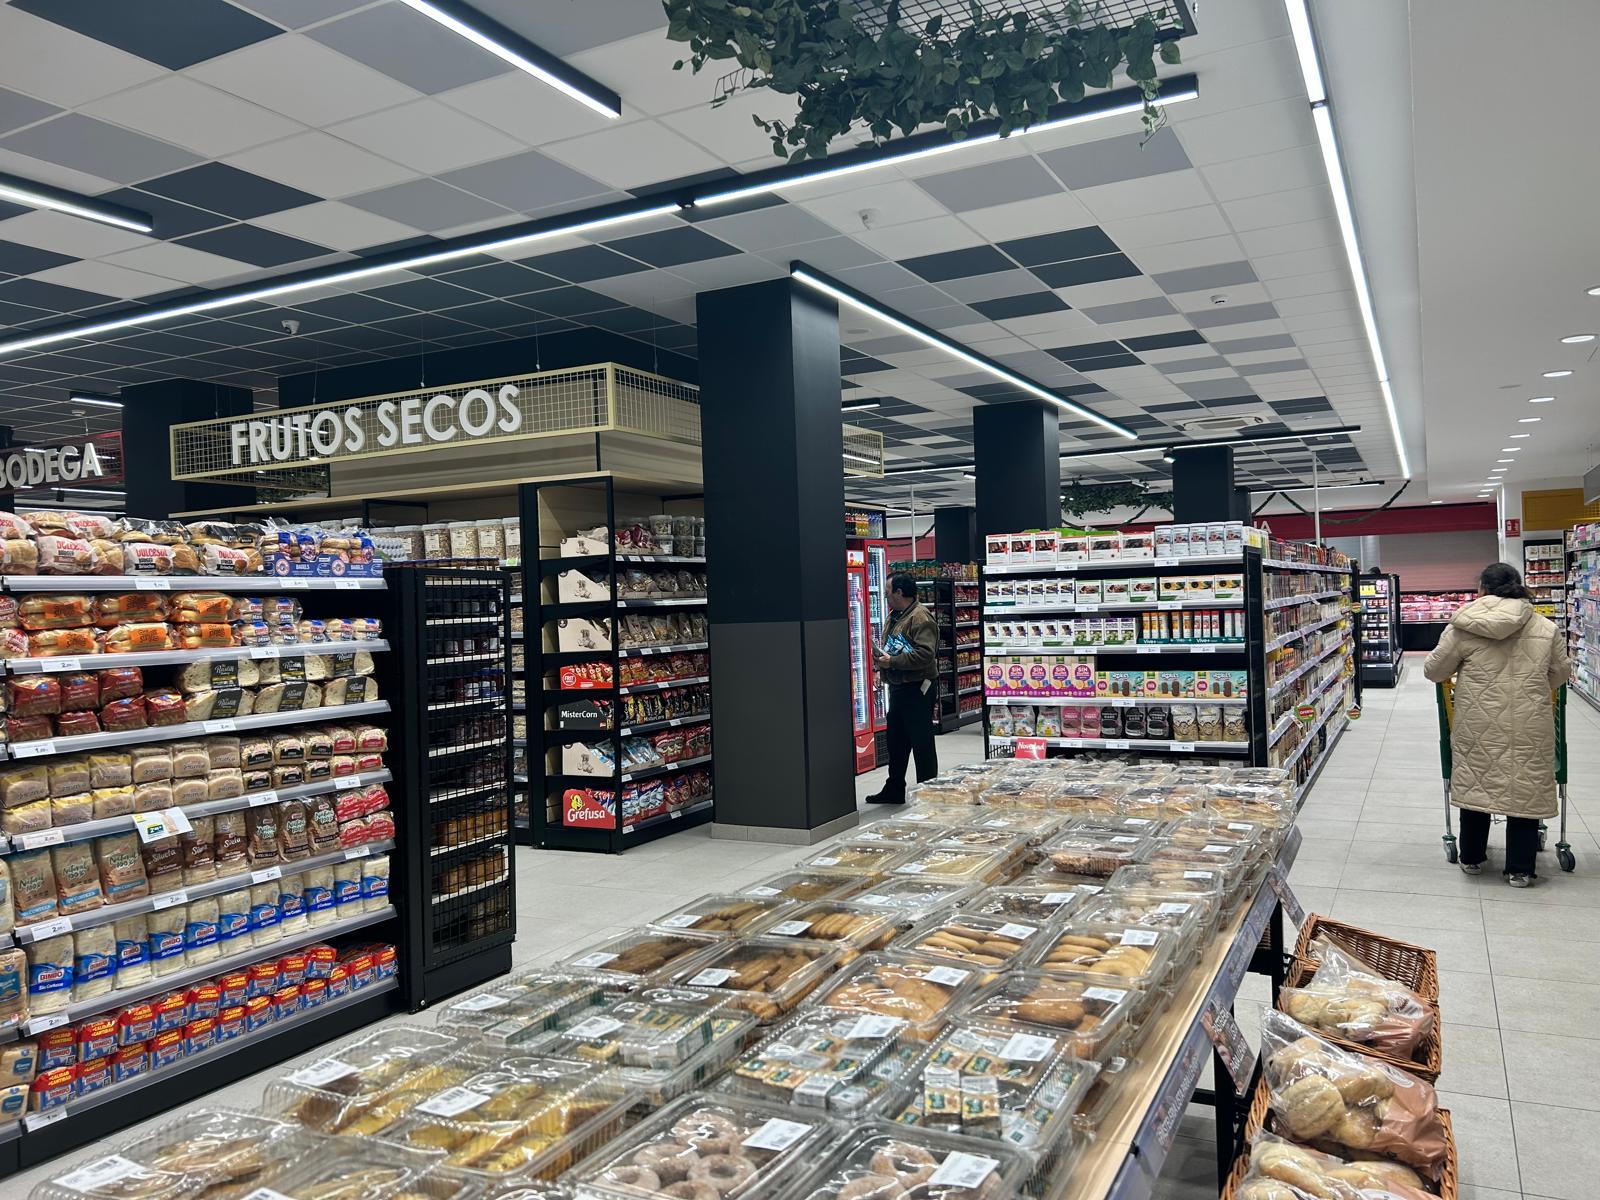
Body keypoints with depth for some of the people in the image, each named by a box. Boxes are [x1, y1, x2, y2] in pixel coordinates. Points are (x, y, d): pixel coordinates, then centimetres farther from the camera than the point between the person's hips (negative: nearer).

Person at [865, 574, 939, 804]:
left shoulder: (920, 617, -16)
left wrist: (892, 661, -23)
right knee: (896, 742, 18)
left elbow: (925, 654, -26)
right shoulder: (895, 616, 15)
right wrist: (882, 658, 6)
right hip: (898, 688, 10)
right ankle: (894, 790, 29)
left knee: (922, 743, -1)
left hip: (917, 689, -10)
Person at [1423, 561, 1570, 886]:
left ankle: (1471, 858, 27)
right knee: (1525, 789, 10)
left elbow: (1433, 671, 2)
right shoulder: (1545, 628, 1)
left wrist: (1462, 672, 25)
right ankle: (1520, 870, 17)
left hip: (1479, 726, 0)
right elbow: (1561, 673, 13)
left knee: (1475, 785, 14)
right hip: (1529, 726, 1)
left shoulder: (1464, 628, -5)